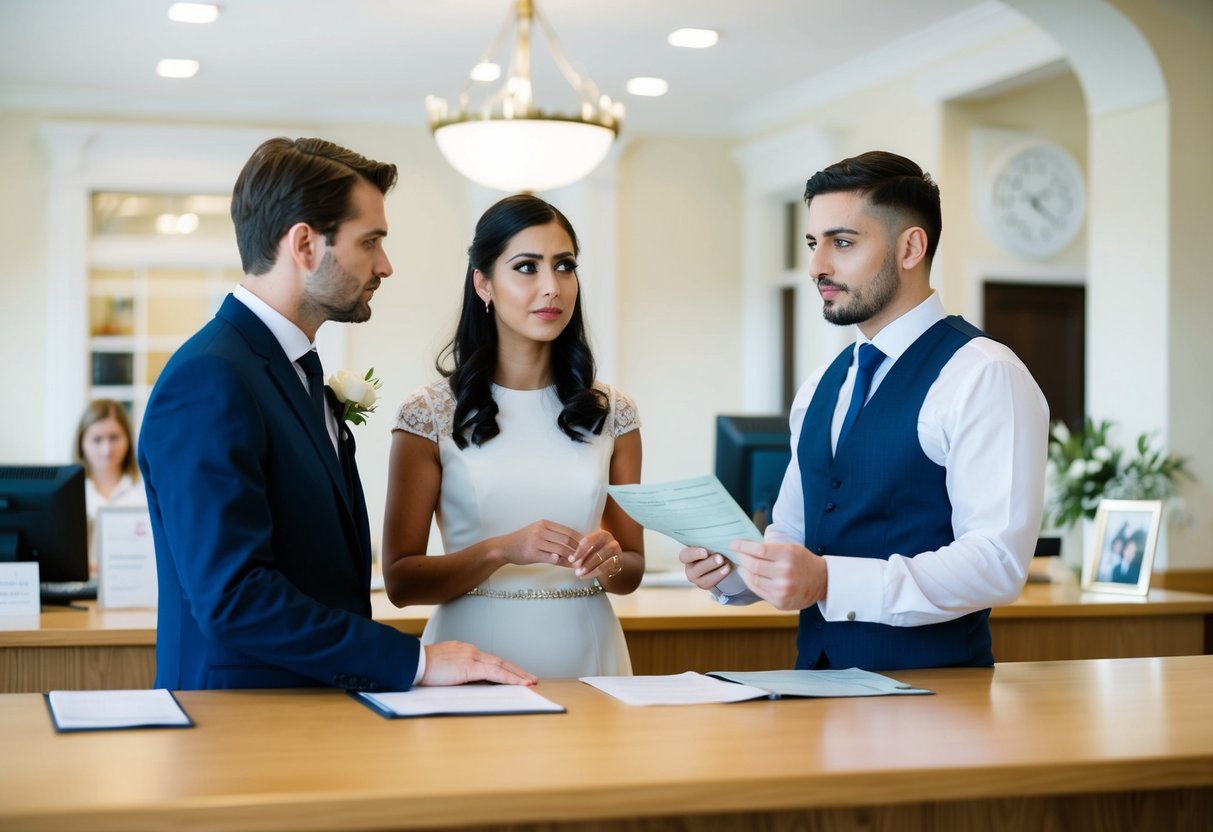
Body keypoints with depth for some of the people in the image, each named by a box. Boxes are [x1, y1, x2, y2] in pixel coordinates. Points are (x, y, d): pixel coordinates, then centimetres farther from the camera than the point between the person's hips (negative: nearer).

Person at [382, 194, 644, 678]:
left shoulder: (610, 414, 7)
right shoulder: (430, 415, -1)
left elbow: (632, 570, 13)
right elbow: (400, 581, -4)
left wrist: (608, 561, -8)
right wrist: (502, 551, -17)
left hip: (588, 656, 2)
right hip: (475, 660, -2)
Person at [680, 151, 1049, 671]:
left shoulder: (984, 375, -9)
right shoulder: (821, 388, 14)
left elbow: (997, 562, -17)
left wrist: (830, 582, -26)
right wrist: (731, 571, 0)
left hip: (931, 689, -5)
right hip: (819, 685, 6)